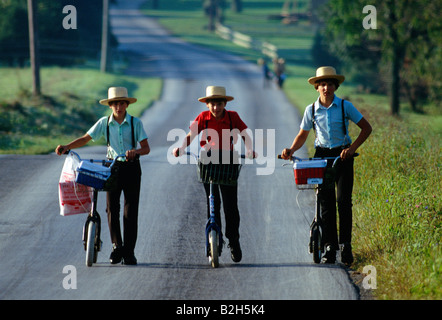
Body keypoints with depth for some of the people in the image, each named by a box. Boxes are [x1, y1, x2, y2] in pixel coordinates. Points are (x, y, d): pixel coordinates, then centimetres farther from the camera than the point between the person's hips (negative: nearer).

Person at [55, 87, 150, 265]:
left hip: (131, 168, -1)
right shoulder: (104, 123, 2)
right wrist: (66, 147, -13)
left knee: (131, 210, -2)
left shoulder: (135, 123, -3)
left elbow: (146, 148, -7)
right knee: (112, 207, -10)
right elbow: (85, 138, 2)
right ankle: (116, 246, 1)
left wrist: (136, 151, -30)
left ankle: (129, 252, 3)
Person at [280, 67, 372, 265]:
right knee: (326, 202, -3)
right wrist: (291, 150, -9)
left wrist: (352, 148, -12)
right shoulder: (311, 110, 1)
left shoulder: (345, 107, -5)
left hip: (342, 156, -2)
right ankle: (329, 246, 2)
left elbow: (366, 128, 0)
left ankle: (345, 245, -2)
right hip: (322, 156, 2)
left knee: (343, 200, -10)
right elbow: (302, 135, 10)